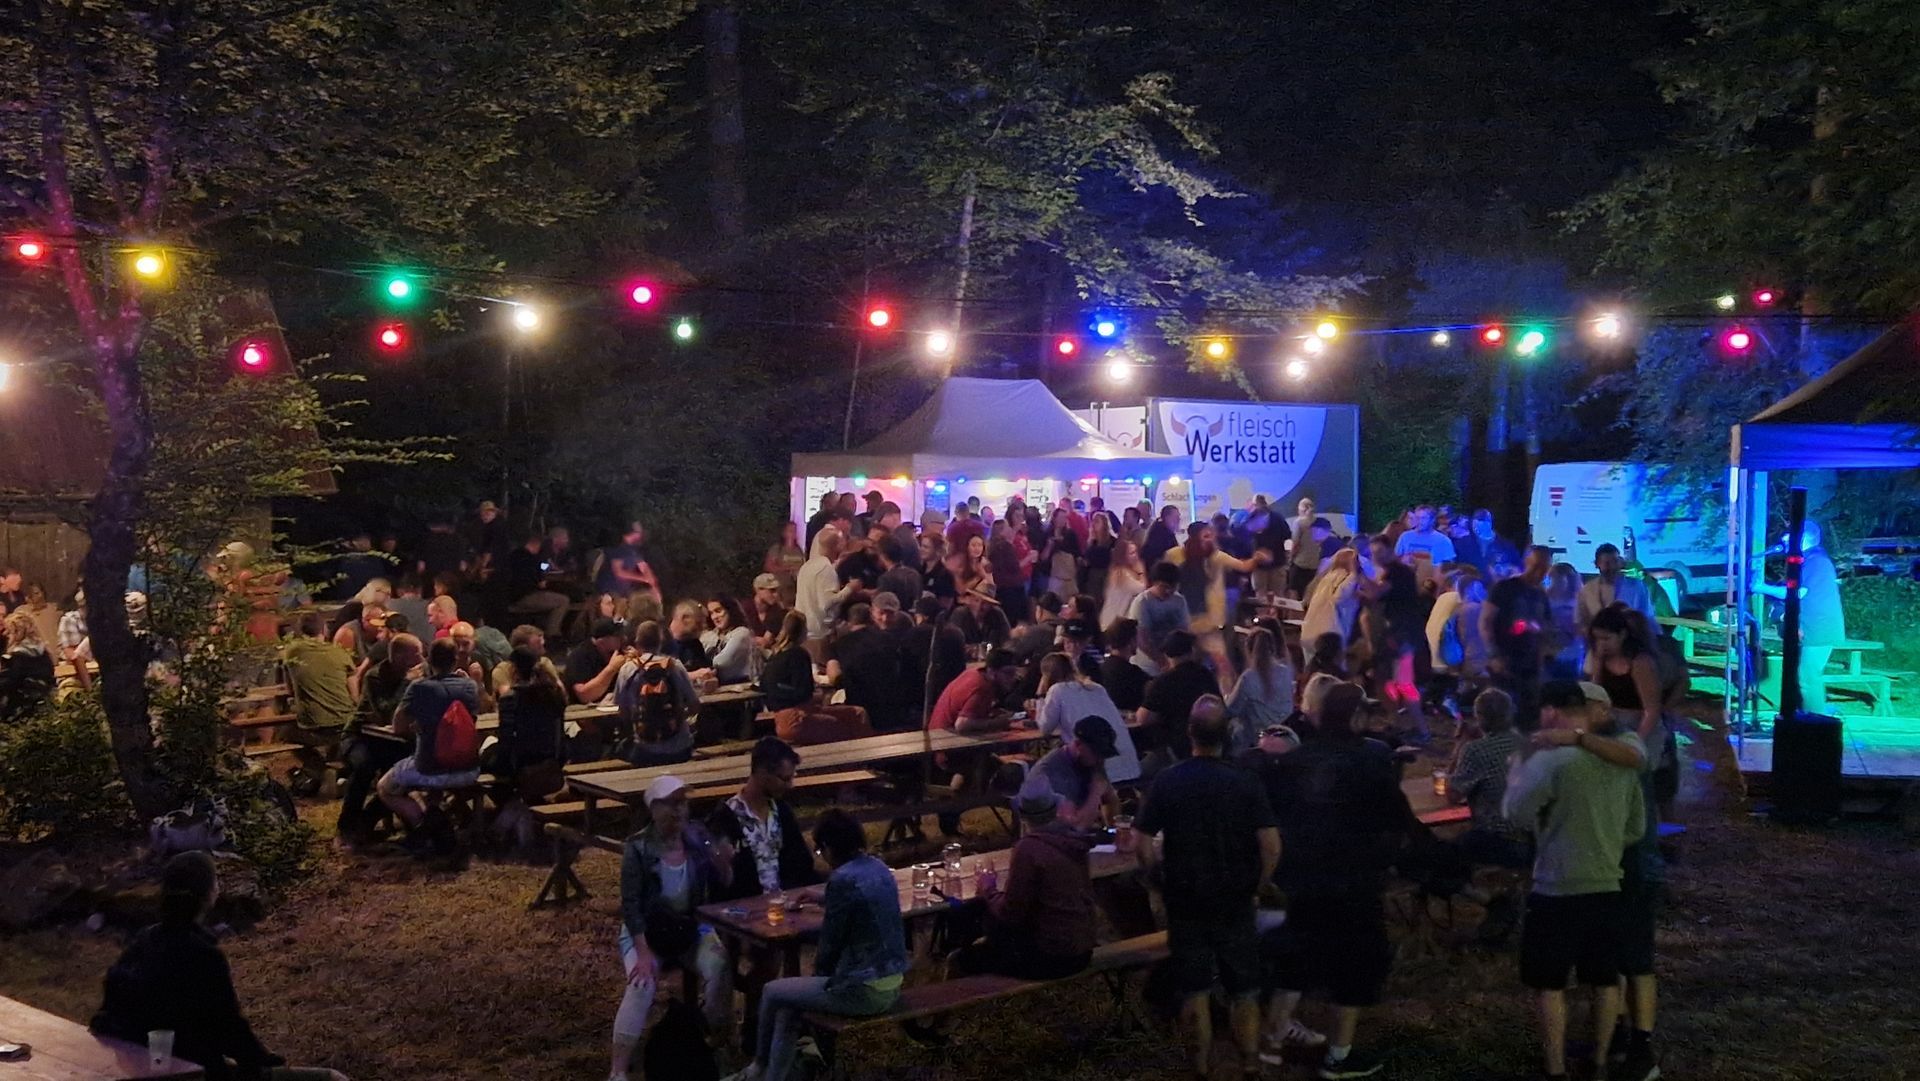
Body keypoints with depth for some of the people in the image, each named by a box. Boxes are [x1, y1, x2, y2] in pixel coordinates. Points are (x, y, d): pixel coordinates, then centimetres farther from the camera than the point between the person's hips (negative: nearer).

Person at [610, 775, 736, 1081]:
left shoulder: (699, 838, -6)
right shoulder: (637, 849, -16)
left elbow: (723, 891, 0)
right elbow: (631, 905, -17)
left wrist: (724, 866, -22)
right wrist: (644, 954, -26)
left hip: (692, 929, 3)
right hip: (647, 933, -3)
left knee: (720, 969, -25)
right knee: (642, 985, -29)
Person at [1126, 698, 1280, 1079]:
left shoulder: (1166, 780, -10)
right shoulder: (1246, 782, -11)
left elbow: (1141, 846, -10)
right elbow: (1272, 848, -16)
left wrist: (1165, 873, 7)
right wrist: (1255, 886, 0)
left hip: (1184, 899, 0)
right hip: (1235, 900, 0)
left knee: (1194, 988, 11)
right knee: (1244, 988, 12)